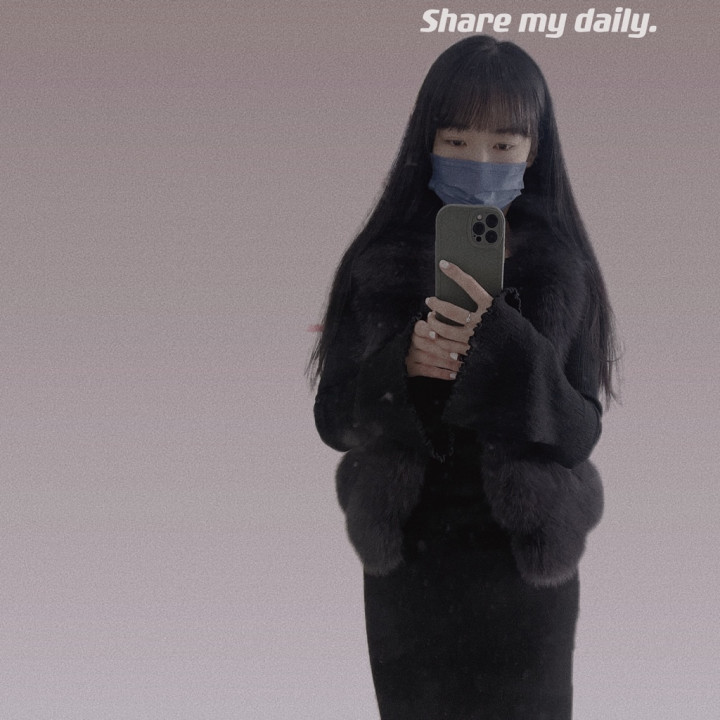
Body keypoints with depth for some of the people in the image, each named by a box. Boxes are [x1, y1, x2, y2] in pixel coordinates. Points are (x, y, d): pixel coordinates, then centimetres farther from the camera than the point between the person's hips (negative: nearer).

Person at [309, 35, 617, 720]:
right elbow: (333, 418, -2)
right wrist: (402, 367, -21)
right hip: (407, 565, 1)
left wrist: (501, 346, -26)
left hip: (524, 566, -1)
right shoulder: (382, 263, -3)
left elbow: (579, 431, -11)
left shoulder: (560, 270, -6)